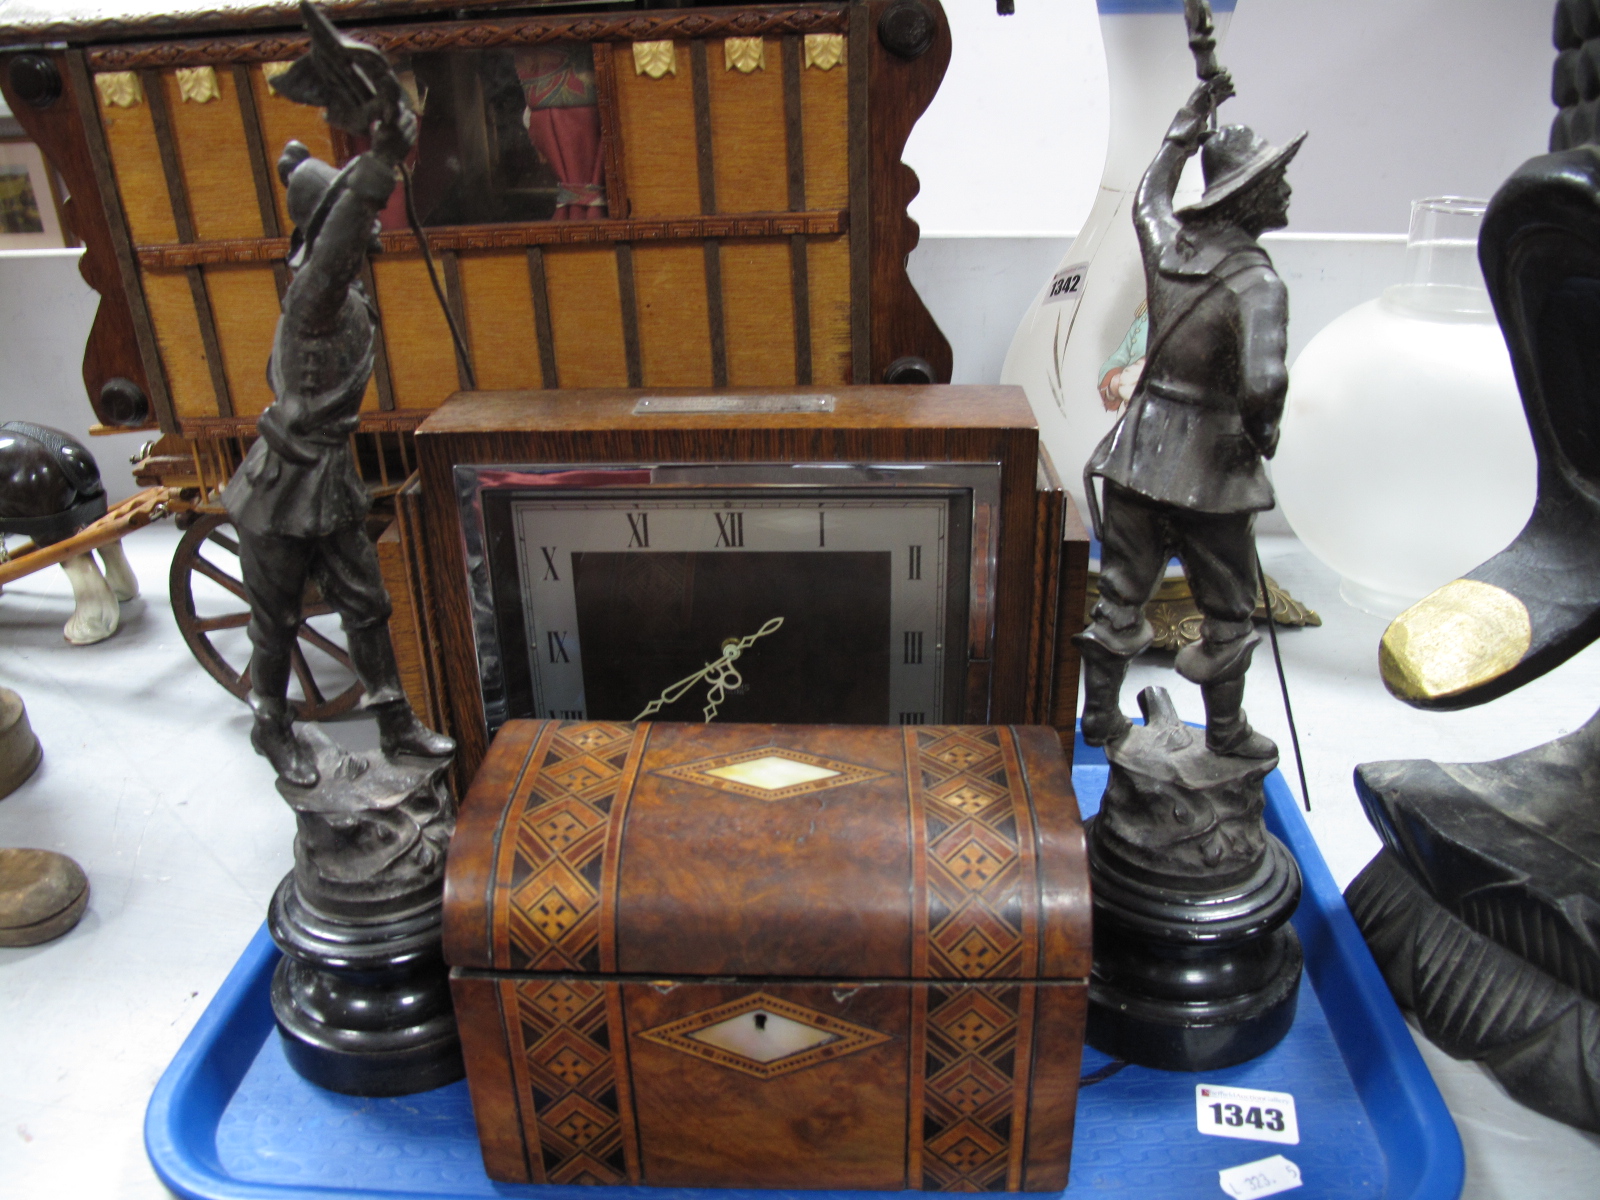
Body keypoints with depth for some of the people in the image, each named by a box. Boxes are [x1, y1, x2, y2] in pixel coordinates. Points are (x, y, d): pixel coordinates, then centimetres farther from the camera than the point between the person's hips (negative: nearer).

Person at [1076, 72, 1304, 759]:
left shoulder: (1166, 241, -1)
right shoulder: (1255, 281, -20)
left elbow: (1148, 197, 25)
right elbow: (1264, 382, -34)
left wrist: (1189, 124, 34)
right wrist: (1262, 433, -12)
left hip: (1140, 451, 6)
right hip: (1210, 466, -6)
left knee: (1121, 593, 16)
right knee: (1226, 612, 13)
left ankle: (1100, 715, 29)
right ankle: (1226, 733, 30)